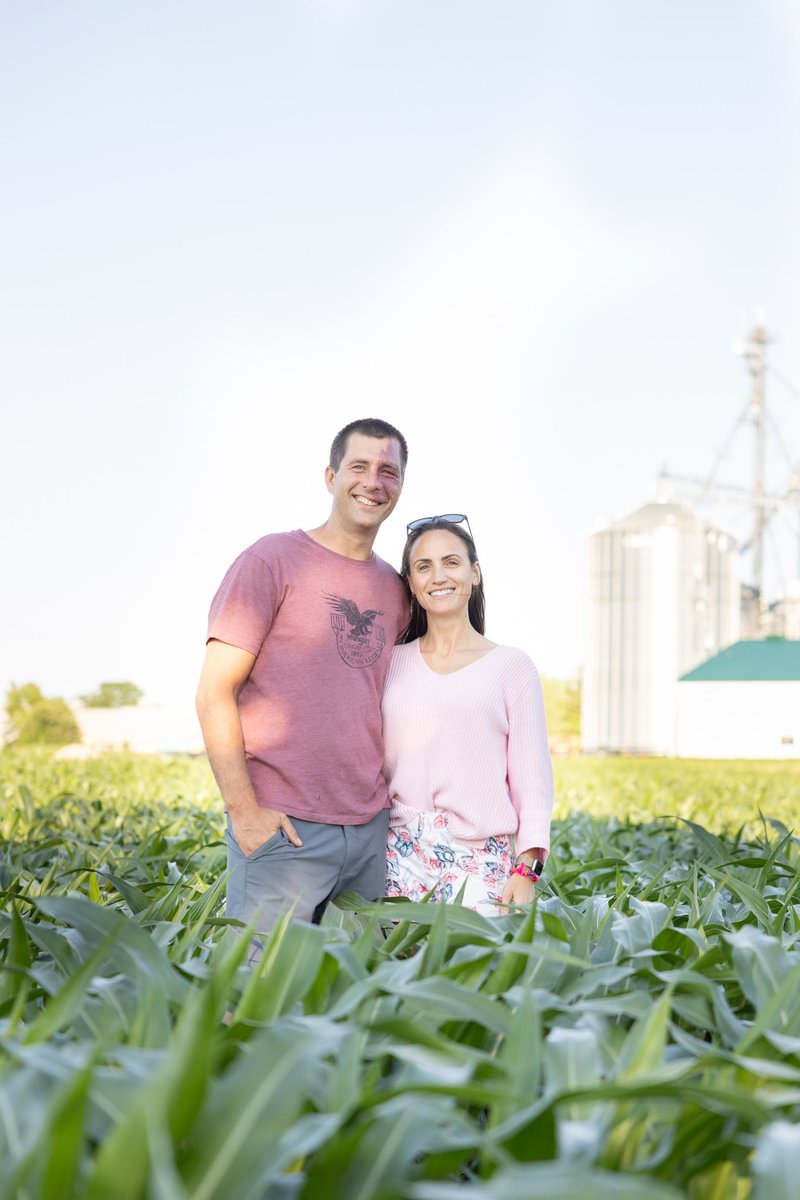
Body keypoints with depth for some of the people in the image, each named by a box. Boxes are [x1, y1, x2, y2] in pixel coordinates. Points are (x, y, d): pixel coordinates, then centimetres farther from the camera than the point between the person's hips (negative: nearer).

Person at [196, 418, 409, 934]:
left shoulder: (394, 589, 13)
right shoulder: (273, 560, -5)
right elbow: (215, 693, -8)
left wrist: (387, 797, 9)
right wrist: (243, 809, -14)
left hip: (371, 832, 6)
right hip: (282, 829, -5)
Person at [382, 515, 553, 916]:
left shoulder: (511, 667, 4)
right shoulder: (392, 664, 10)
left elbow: (532, 780, 1)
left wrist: (526, 870, -7)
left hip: (480, 860, -2)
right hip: (399, 855, 2)